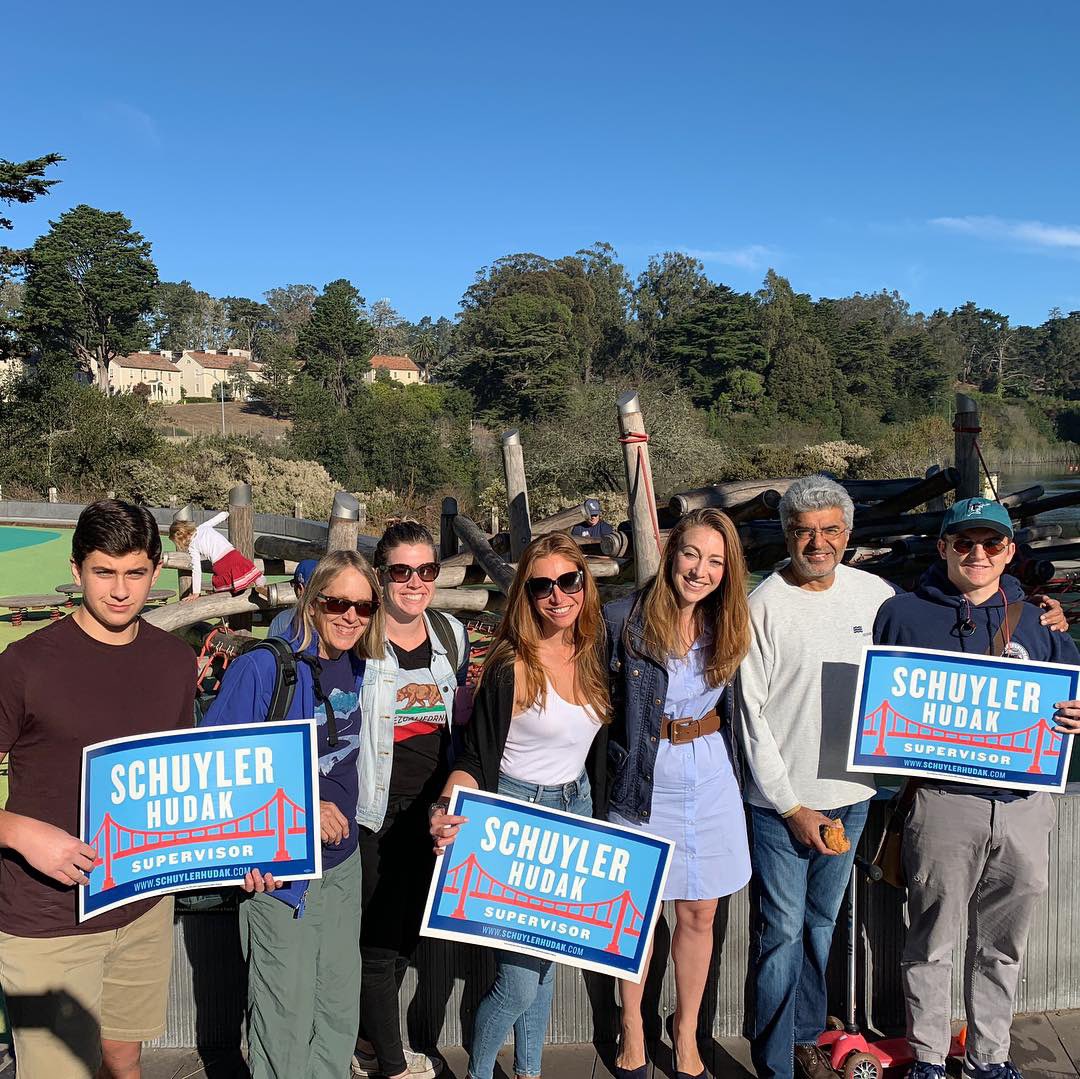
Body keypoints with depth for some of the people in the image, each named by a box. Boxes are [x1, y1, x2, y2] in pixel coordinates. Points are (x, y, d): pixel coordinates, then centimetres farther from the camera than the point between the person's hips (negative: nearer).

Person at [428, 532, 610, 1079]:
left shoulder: (591, 655, -1)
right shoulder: (511, 665, -19)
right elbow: (475, 759, -16)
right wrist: (448, 809, -34)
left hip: (576, 810, 6)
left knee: (547, 962, 19)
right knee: (518, 981, -3)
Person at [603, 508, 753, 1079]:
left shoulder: (727, 625, -1)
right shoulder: (623, 618, -14)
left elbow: (739, 710, 11)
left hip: (710, 781, 4)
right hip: (642, 780, -3)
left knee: (698, 914, 14)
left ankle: (686, 1031, 36)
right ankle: (631, 1026, 36)